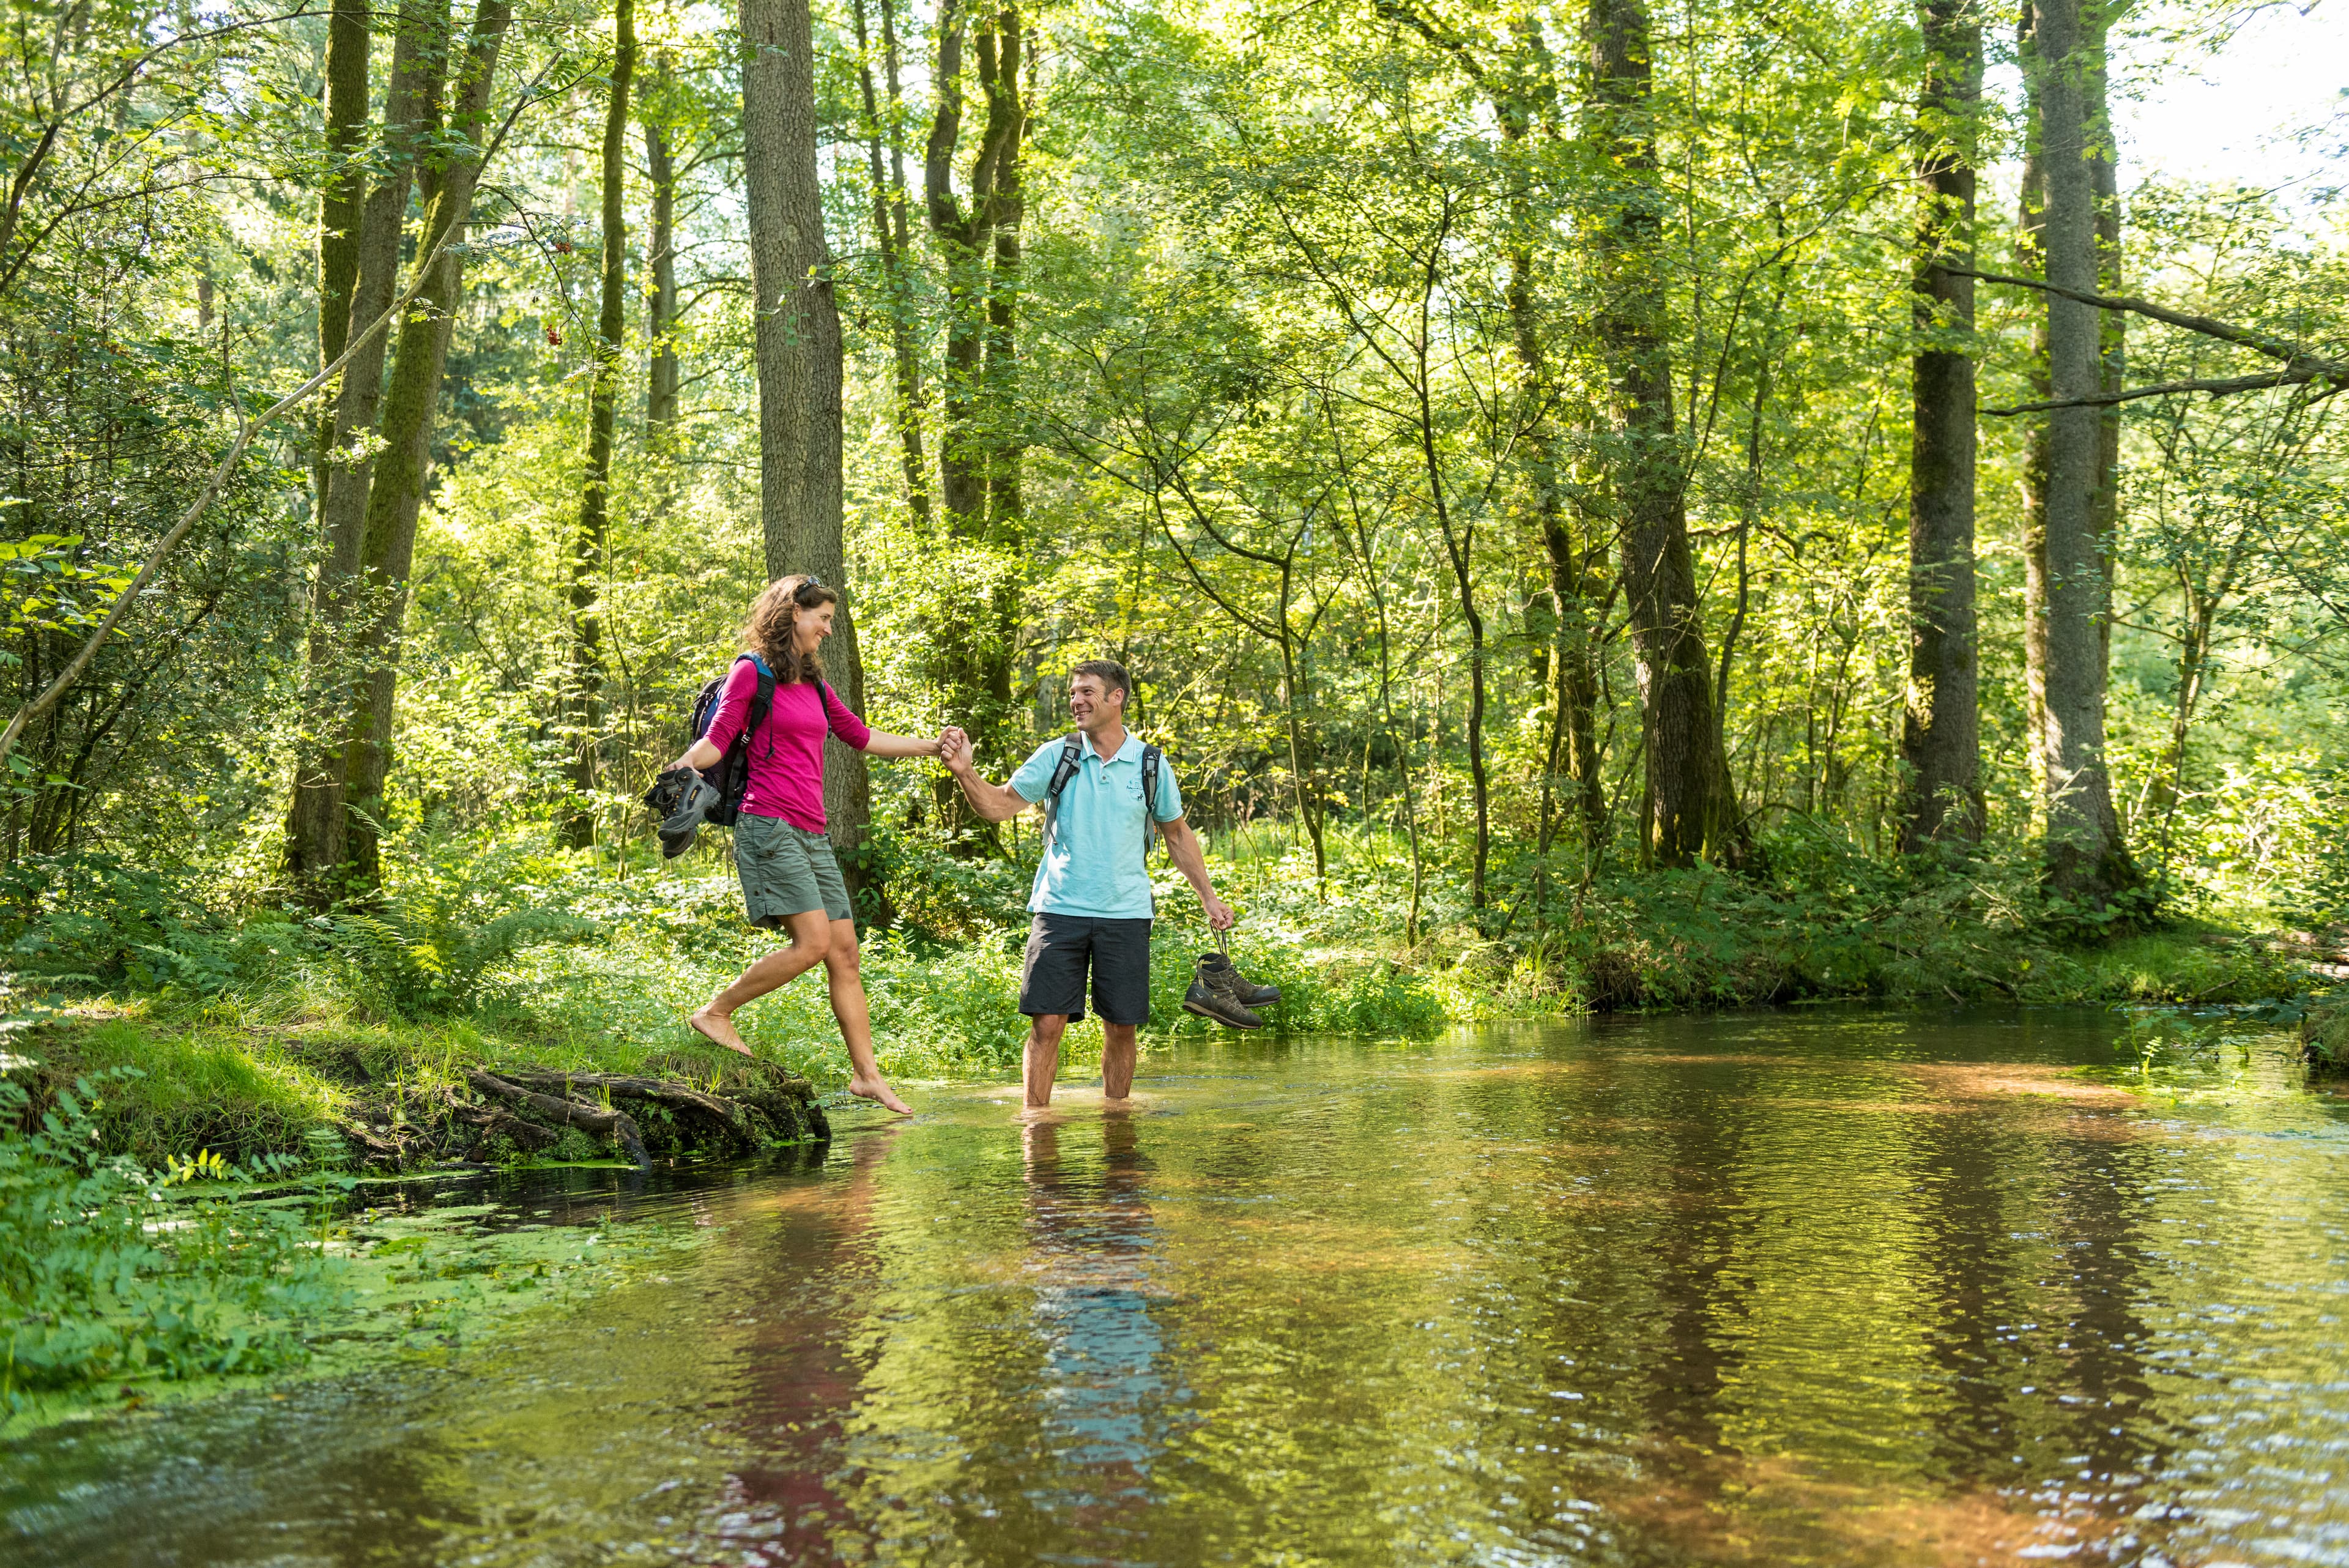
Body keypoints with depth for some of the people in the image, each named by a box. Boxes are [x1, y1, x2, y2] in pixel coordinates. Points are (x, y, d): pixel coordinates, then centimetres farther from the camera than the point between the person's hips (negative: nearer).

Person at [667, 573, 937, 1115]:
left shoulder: (812, 683, 20)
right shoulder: (753, 672, -1)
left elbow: (861, 736, 29)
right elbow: (718, 739, -7)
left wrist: (931, 746, 32)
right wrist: (687, 763, -28)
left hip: (812, 834, 8)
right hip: (770, 826, -8)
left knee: (845, 952, 3)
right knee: (814, 941, -18)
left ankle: (866, 1073, 6)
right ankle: (716, 1013, -4)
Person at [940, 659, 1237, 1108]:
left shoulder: (1151, 765, 3)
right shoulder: (1056, 756, 1)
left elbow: (1178, 834, 15)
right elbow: (1001, 806, -3)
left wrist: (1209, 897, 14)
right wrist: (966, 772, -21)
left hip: (1125, 914, 1)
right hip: (1060, 910, -1)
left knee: (1121, 1027, 4)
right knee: (1047, 1024, -5)